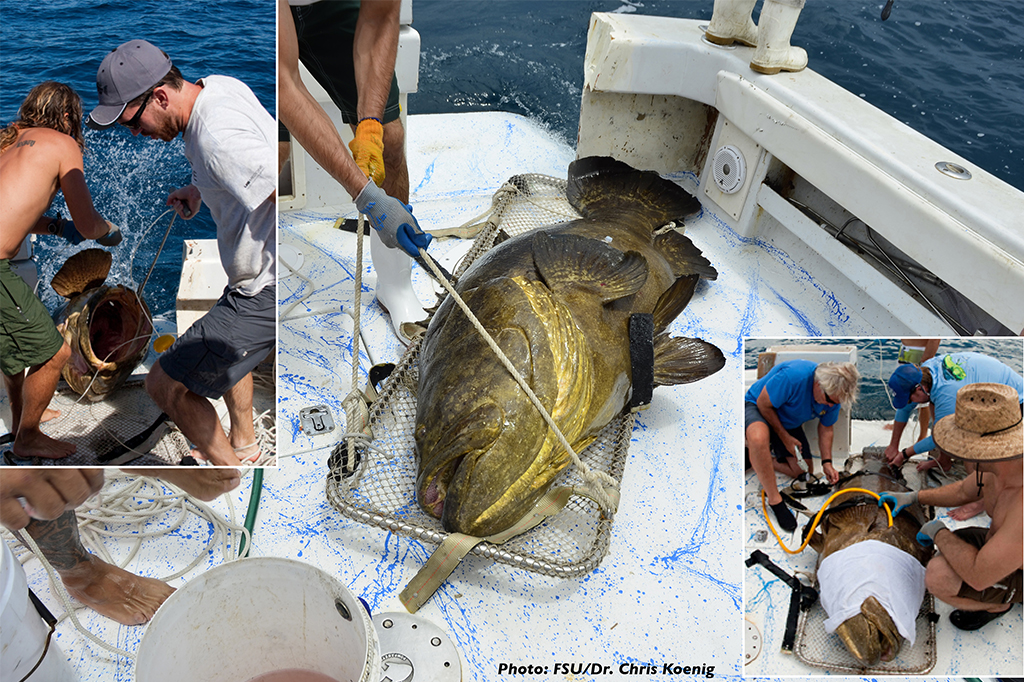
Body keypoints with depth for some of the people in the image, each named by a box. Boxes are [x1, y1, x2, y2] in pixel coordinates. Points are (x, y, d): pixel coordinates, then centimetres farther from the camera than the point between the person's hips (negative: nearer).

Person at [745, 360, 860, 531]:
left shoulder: (833, 396, -14)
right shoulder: (793, 375, -38)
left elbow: (826, 428, 2)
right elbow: (764, 404, -26)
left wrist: (827, 462, -7)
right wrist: (785, 438, -18)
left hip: (788, 423, 7)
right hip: (757, 407, -7)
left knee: (804, 471, 0)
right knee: (759, 438, -42)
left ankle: (757, 460, 17)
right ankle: (775, 500, -27)